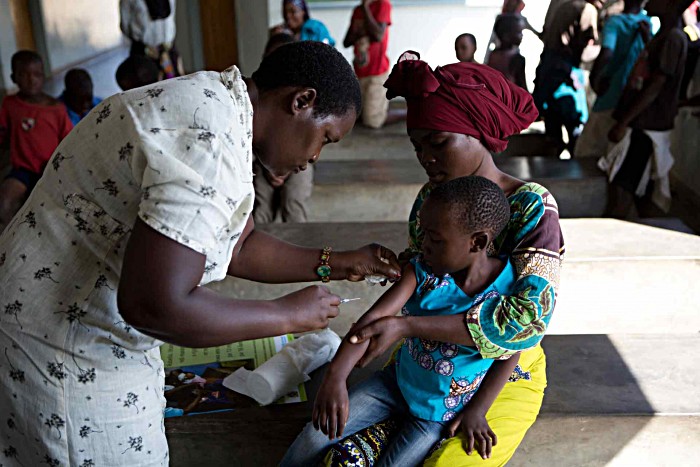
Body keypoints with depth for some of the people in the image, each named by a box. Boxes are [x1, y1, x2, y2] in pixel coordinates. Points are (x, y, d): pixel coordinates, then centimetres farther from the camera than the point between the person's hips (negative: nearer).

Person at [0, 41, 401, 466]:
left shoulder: (215, 103, 5)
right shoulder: (212, 143, -29)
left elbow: (238, 248, 13)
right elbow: (156, 305, -34)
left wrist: (338, 264, 8)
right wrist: (289, 315, -21)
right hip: (68, 356, -10)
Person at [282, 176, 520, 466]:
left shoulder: (507, 292, -24)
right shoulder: (422, 271, -17)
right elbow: (375, 317, -28)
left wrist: (476, 412, -9)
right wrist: (335, 375, -41)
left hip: (441, 413, -3)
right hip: (397, 382, 3)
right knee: (315, 437, -3)